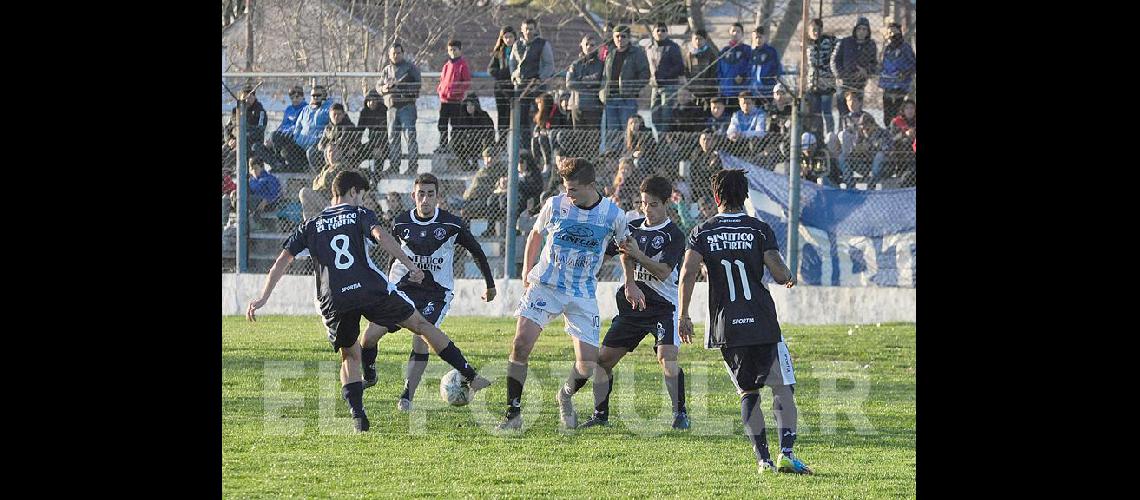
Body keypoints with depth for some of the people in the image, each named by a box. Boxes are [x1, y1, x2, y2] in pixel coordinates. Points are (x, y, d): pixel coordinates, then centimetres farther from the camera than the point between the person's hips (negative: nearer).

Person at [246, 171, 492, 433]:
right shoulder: (360, 215, 10)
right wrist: (410, 265, -14)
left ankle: (358, 417, 2)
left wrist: (263, 298, 16)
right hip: (372, 290, -3)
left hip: (334, 301, 3)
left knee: (349, 356, 20)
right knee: (421, 325, 11)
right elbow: (381, 236, -10)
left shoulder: (311, 226, 19)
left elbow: (282, 261, 13)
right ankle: (470, 376, 9)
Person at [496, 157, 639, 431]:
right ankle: (513, 413, -9)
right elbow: (536, 234, 15)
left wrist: (630, 283, 16)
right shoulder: (554, 205, -4)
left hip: (583, 294, 0)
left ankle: (566, 397, 28)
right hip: (544, 285, 0)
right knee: (521, 344, -18)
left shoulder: (612, 214, -6)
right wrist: (527, 270, 14)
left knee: (587, 364, -7)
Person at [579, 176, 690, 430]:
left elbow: (663, 272, -20)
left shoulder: (674, 235, -7)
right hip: (631, 304, 6)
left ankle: (680, 413, -15)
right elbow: (602, 251, 17)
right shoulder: (633, 228, 10)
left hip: (663, 306, -6)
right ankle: (600, 414, 14)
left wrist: (637, 254, -30)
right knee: (603, 359, 3)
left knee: (667, 358, -24)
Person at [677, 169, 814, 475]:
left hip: (725, 329, 2)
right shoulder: (759, 230, -2)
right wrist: (790, 278, 14)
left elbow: (687, 274, -7)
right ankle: (786, 453, -15)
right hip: (762, 322, -2)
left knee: (748, 393, 14)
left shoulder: (703, 232, 3)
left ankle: (763, 458, 5)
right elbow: (778, 273, -10)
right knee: (783, 388, 2)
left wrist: (683, 316, 2)